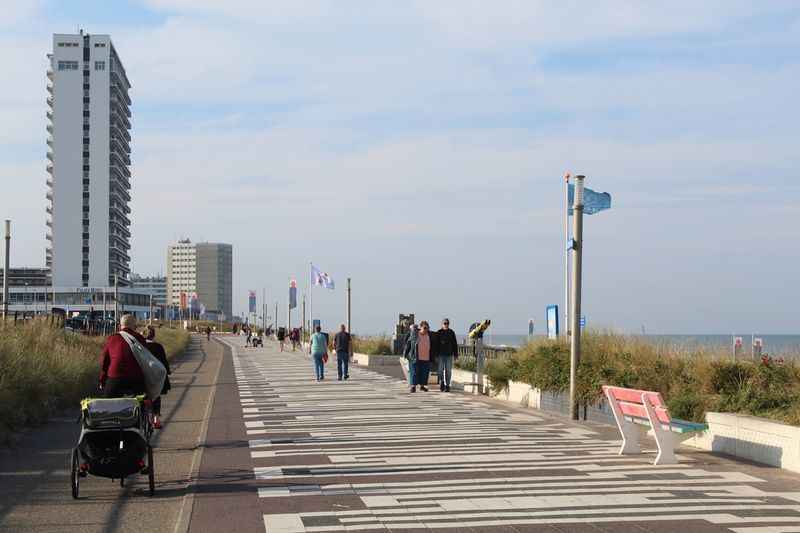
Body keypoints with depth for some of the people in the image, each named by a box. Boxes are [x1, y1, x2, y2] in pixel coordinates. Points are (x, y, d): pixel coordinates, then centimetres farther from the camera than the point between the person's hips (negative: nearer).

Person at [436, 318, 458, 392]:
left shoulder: (452, 333, 6)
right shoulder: (438, 333, 1)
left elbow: (455, 344, 9)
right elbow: (436, 344, 1)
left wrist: (456, 354, 6)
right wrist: (436, 355, -3)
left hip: (449, 354, 1)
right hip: (441, 354, -1)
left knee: (448, 370, -1)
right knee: (441, 370, 0)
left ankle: (447, 385, 3)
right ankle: (441, 383, 16)